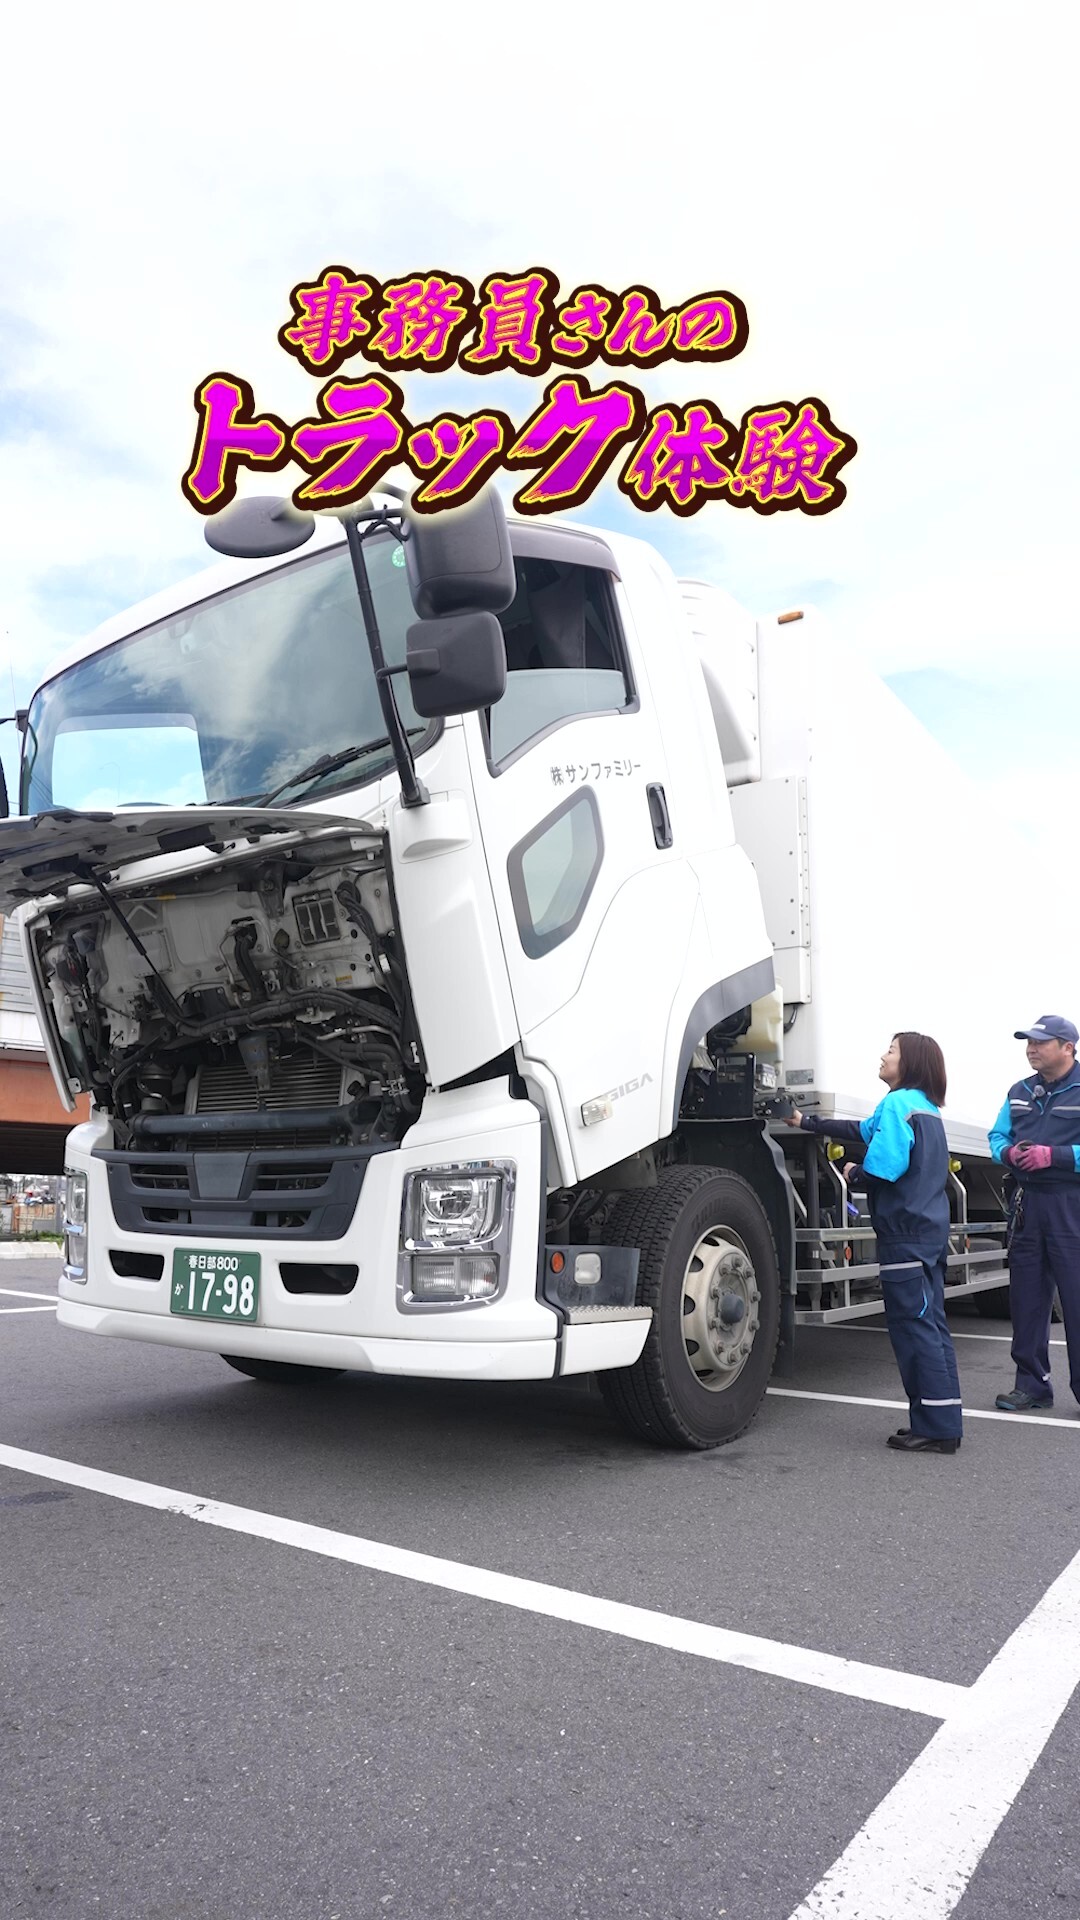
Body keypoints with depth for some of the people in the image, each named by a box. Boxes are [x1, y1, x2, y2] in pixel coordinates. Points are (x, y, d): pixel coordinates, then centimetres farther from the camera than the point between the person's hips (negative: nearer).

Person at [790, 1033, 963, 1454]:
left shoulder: (898, 1103, -13)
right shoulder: (927, 1108, 17)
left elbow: (882, 1168, -23)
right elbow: (863, 1130, 28)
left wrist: (854, 1175, -1)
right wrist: (807, 1122, 35)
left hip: (905, 1234, -9)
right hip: (932, 1231, 9)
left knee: (914, 1327, -5)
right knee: (930, 1325, 12)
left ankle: (935, 1427, -3)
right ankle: (941, 1423, 17)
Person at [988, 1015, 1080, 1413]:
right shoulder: (1020, 1093, 14)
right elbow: (997, 1136, 17)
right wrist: (1010, 1153, -4)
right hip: (1026, 1202, 6)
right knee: (1026, 1296, 10)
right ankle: (1032, 1383, 21)